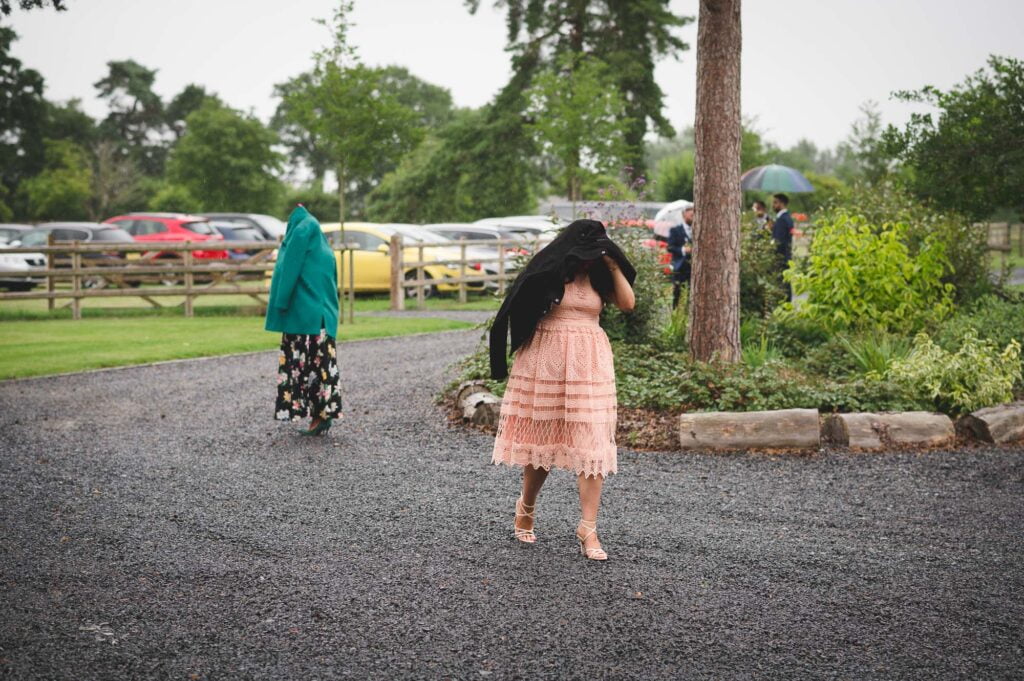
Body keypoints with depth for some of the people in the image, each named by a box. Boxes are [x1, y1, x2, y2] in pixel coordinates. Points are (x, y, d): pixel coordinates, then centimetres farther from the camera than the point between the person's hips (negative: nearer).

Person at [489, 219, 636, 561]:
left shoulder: (597, 276, 10)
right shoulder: (547, 271, -2)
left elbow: (628, 303, 0)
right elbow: (521, 308, -6)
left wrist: (614, 266, -3)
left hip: (589, 365, 3)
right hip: (546, 362, -3)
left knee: (591, 442, -5)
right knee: (542, 437, 7)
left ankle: (588, 528, -5)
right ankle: (525, 508, 31)